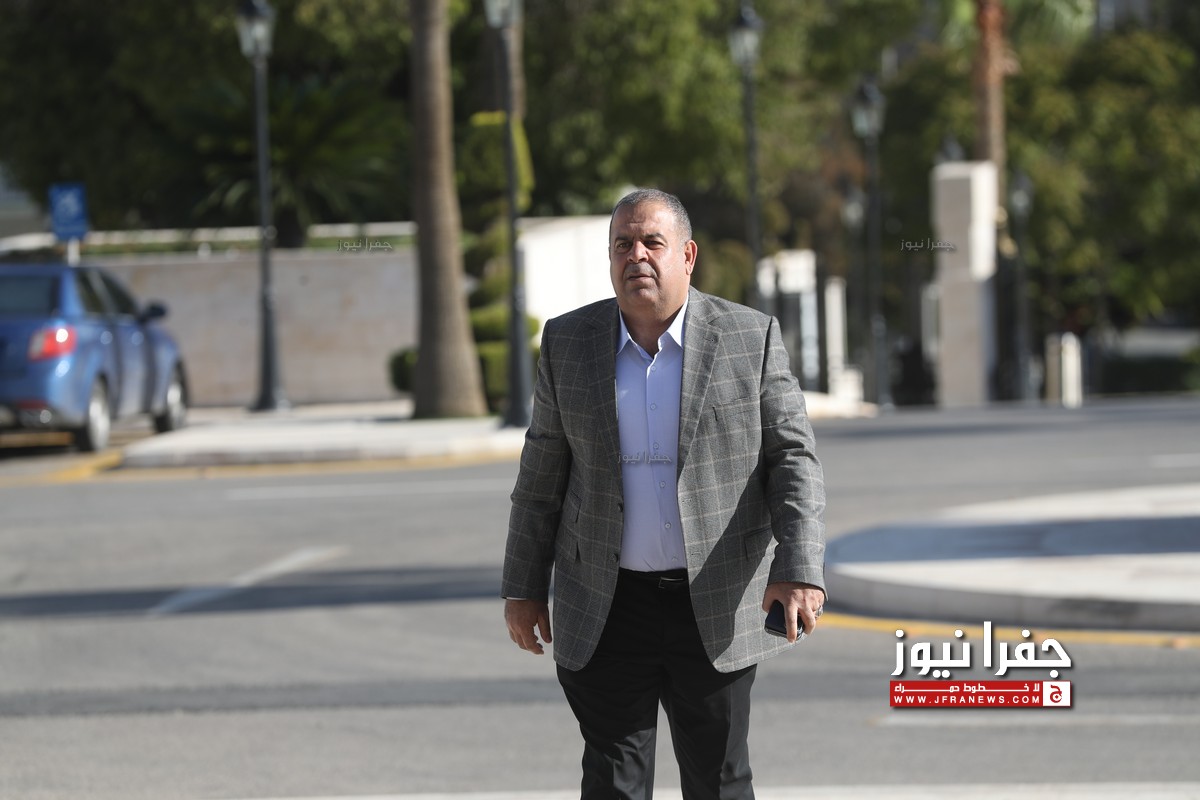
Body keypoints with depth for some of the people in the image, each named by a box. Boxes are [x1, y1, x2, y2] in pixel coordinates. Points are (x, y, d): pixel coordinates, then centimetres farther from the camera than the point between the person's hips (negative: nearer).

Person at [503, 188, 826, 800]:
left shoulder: (751, 339, -3)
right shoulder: (570, 343, 2)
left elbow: (793, 457, -5)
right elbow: (542, 474, 8)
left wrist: (799, 570, -17)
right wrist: (523, 587, 8)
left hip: (714, 608, -1)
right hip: (605, 611, 1)